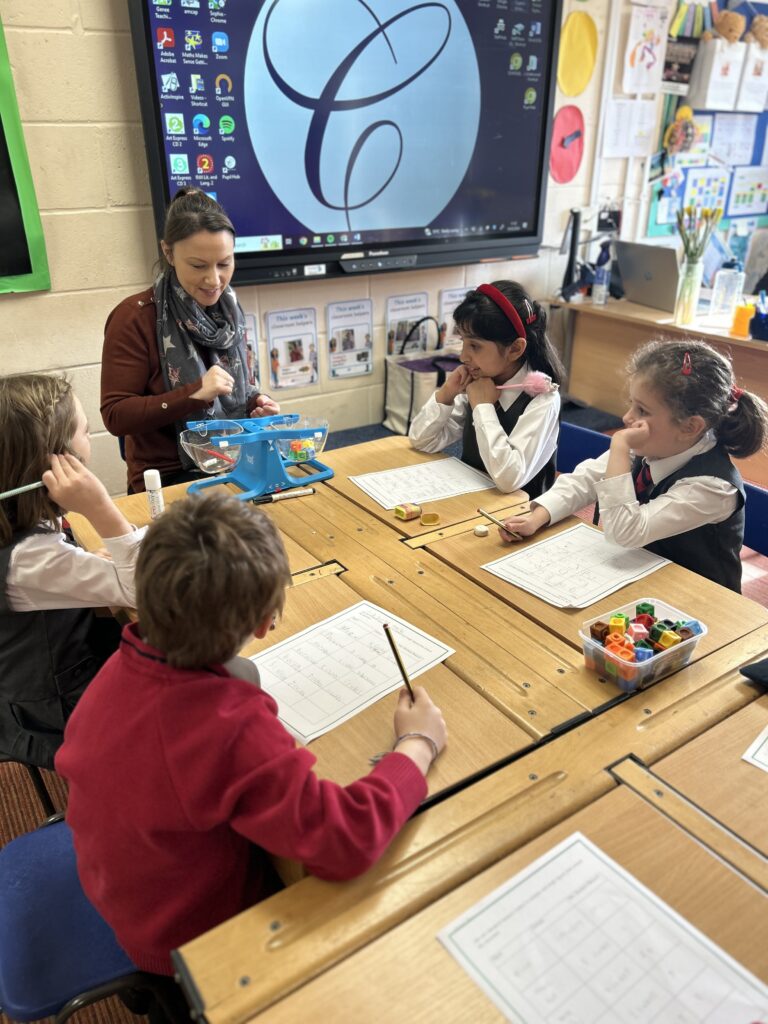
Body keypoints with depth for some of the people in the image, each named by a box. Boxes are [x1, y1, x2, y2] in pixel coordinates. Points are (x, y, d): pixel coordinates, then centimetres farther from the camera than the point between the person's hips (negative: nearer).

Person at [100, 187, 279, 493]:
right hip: (167, 478, -6)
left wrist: (255, 402, -4)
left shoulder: (229, 311, 7)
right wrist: (194, 393, -24)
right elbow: (115, 417, -13)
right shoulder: (133, 318, -12)